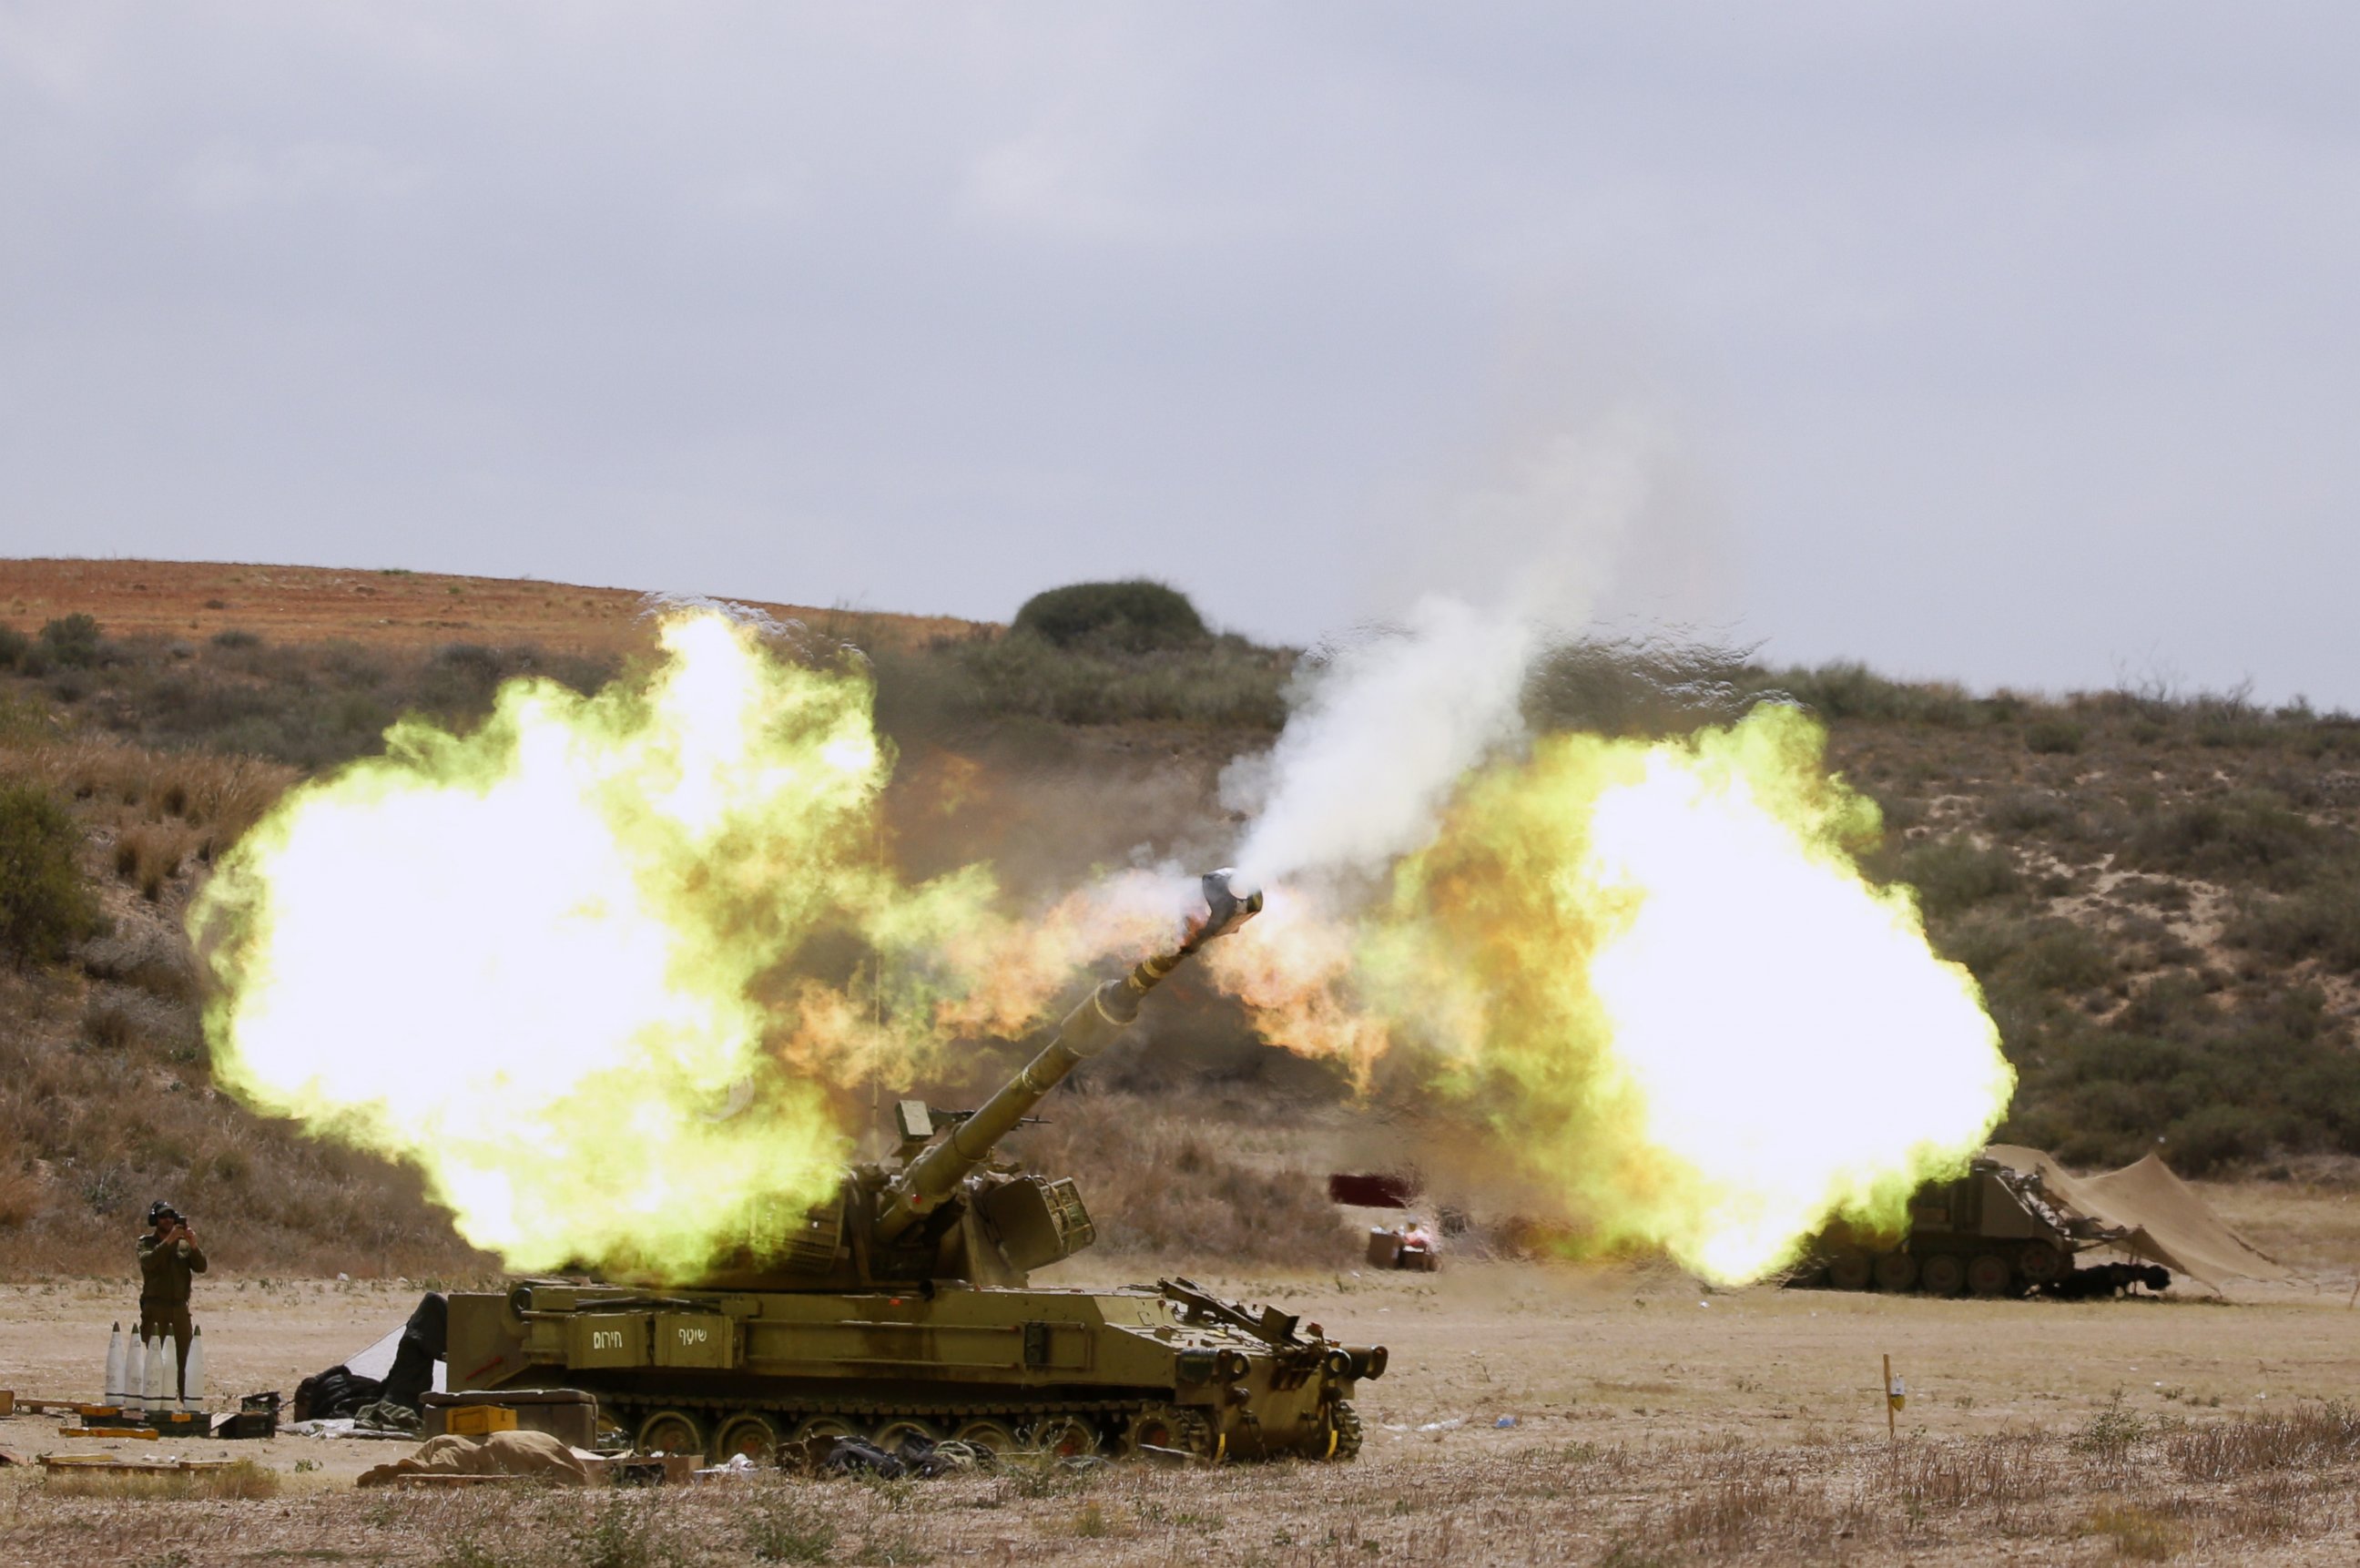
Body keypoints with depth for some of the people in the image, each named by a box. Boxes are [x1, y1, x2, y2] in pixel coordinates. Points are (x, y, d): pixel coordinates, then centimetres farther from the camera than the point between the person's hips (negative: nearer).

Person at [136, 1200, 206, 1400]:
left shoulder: (184, 1243, 11)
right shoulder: (146, 1242, 2)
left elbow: (200, 1267, 1)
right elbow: (148, 1261, -18)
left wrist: (194, 1245, -15)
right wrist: (169, 1240, -25)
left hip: (180, 1308, 3)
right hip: (155, 1308, -3)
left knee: (185, 1357, 2)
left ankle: (187, 1399, 6)